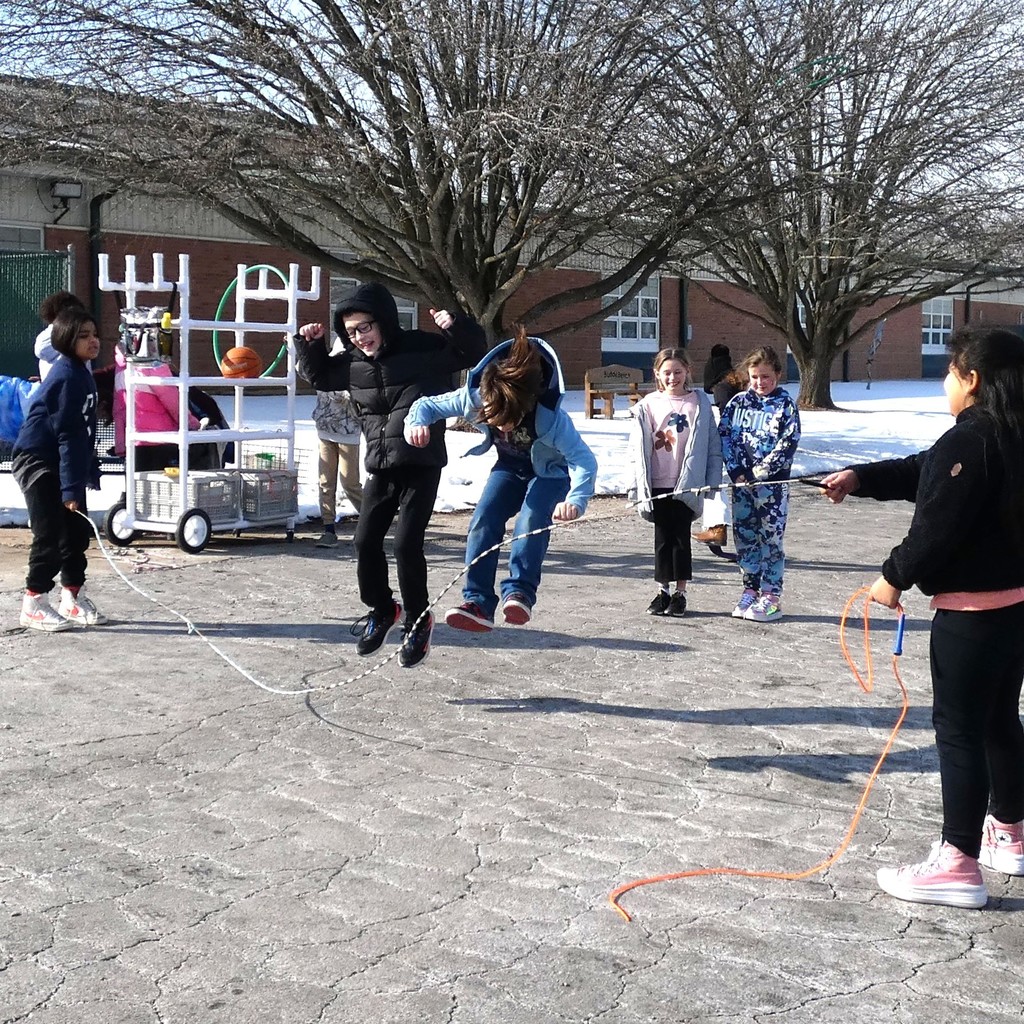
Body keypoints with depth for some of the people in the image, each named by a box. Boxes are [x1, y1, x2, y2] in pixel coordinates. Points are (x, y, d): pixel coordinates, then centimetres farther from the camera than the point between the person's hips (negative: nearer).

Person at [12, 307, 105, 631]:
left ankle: (72, 598, 21)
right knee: (50, 534, -8)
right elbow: (68, 435, -24)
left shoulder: (81, 373, 10)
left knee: (77, 531, 11)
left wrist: (91, 471, 20)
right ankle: (34, 604, 2)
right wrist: (71, 487, -25)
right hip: (37, 461, -10)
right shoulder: (67, 376, -20)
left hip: (60, 464, 10)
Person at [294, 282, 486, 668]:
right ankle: (381, 610, 30)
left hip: (421, 466, -5)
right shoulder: (352, 362, 6)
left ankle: (417, 621, 10)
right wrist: (309, 345, 8)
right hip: (380, 468, 5)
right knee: (366, 541, 5)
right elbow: (319, 376, 24)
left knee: (406, 543, -11)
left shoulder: (423, 348, -9)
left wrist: (456, 327, -22)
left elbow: (474, 353, -4)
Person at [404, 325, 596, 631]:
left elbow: (584, 460, -42)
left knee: (531, 522, -29)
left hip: (550, 472, -4)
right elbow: (427, 405, -18)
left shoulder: (550, 416, -40)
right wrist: (417, 423, -43)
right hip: (509, 468, 4)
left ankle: (519, 592, -25)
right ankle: (477, 603, -14)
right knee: (484, 521, -14)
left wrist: (576, 499, -61)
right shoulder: (474, 397, -30)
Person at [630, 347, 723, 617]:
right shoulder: (648, 405, 3)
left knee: (681, 537, 3)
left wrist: (713, 481, -3)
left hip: (687, 483, -1)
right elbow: (640, 448, 4)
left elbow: (713, 445, 2)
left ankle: (680, 593, 11)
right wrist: (642, 488, -2)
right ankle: (663, 591, 17)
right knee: (662, 538, 8)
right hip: (659, 483, 2)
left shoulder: (700, 403, 0)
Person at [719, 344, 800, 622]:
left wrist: (758, 472, -15)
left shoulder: (786, 405, -4)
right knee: (744, 536, 9)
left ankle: (771, 597, 4)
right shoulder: (739, 402, 7)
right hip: (741, 482, 4)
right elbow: (724, 434, 4)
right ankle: (750, 589, 21)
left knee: (771, 538, -1)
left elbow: (788, 444, -11)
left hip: (772, 482, -4)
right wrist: (736, 470, -7)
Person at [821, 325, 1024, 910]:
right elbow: (924, 473, 17)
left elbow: (939, 524, -22)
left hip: (972, 608, -10)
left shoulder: (969, 441, -21)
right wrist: (860, 479, 15)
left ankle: (959, 864, 0)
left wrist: (896, 576, -8)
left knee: (959, 729, -4)